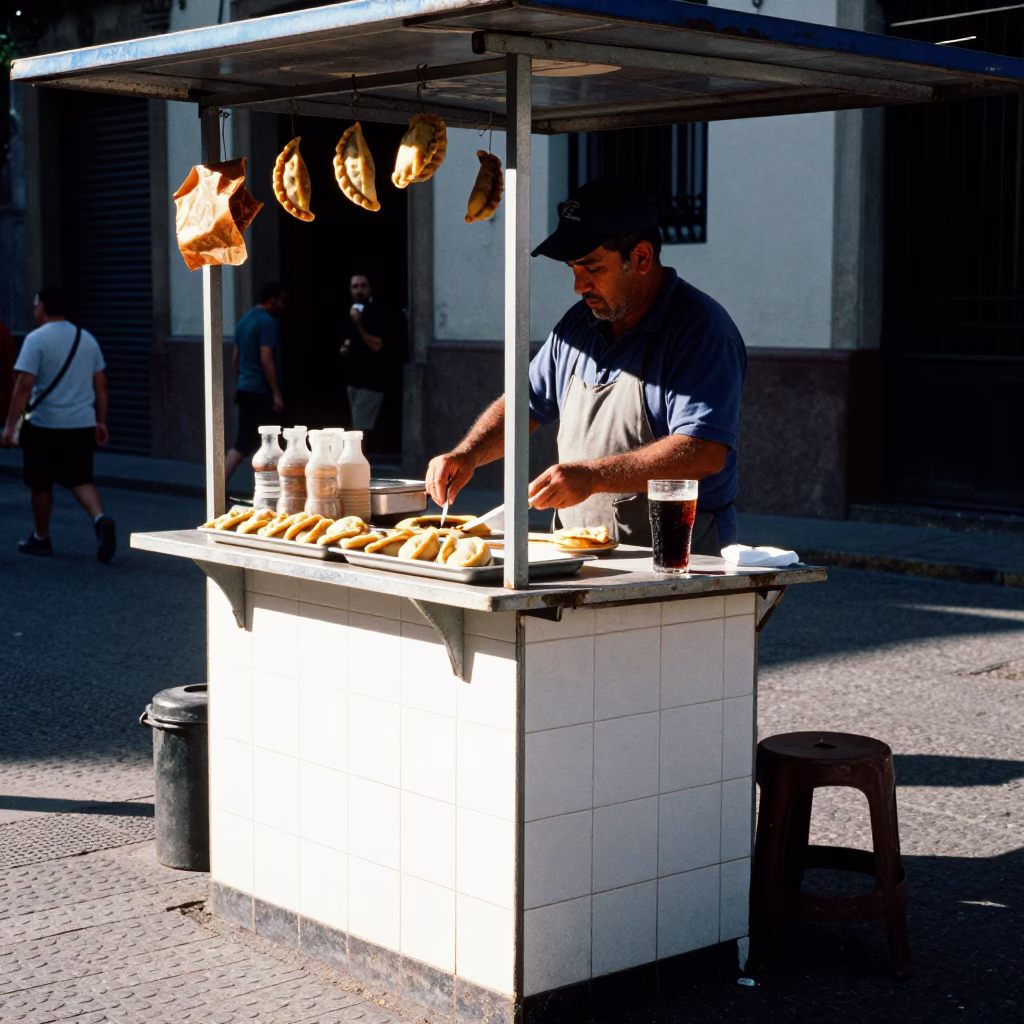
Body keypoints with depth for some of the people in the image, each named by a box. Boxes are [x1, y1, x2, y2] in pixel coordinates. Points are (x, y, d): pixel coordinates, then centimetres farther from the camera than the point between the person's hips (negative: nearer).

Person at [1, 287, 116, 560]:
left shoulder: (36, 339, -10)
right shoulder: (87, 338, 8)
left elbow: (24, 386, -16)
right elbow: (101, 385, 10)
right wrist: (101, 422, 17)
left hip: (45, 427, -5)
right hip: (83, 425, 5)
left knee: (41, 484, 11)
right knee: (81, 479, 9)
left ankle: (41, 538, 23)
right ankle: (100, 518, -17)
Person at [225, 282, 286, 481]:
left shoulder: (244, 320, 13)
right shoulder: (267, 322, -14)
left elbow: (235, 358, 17)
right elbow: (266, 360, -21)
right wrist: (276, 393, -18)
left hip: (245, 389, 9)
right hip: (260, 392, -9)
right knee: (243, 444, -4)